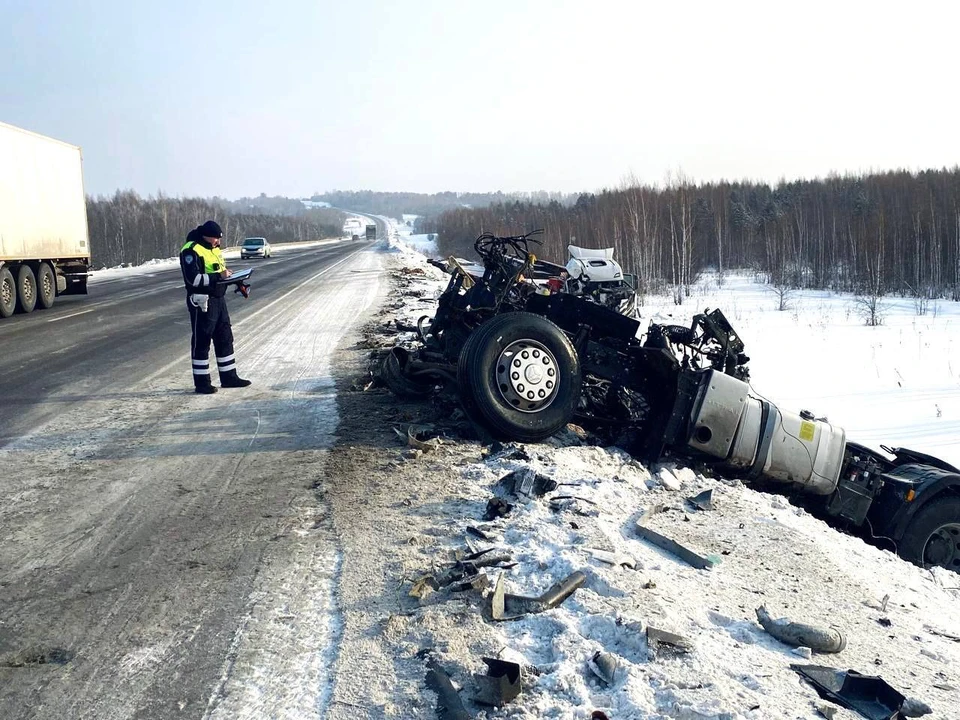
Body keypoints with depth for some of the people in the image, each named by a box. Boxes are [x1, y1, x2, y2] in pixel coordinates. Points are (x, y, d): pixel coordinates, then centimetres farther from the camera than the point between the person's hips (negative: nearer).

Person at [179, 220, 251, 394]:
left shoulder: (214, 249, 14)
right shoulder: (191, 251, -15)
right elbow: (193, 279, -23)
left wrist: (229, 274, 6)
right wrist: (218, 276, -24)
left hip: (219, 300, 9)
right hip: (202, 302, -9)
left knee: (225, 339, 13)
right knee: (201, 342, 0)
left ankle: (229, 377, 24)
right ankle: (201, 382, 7)